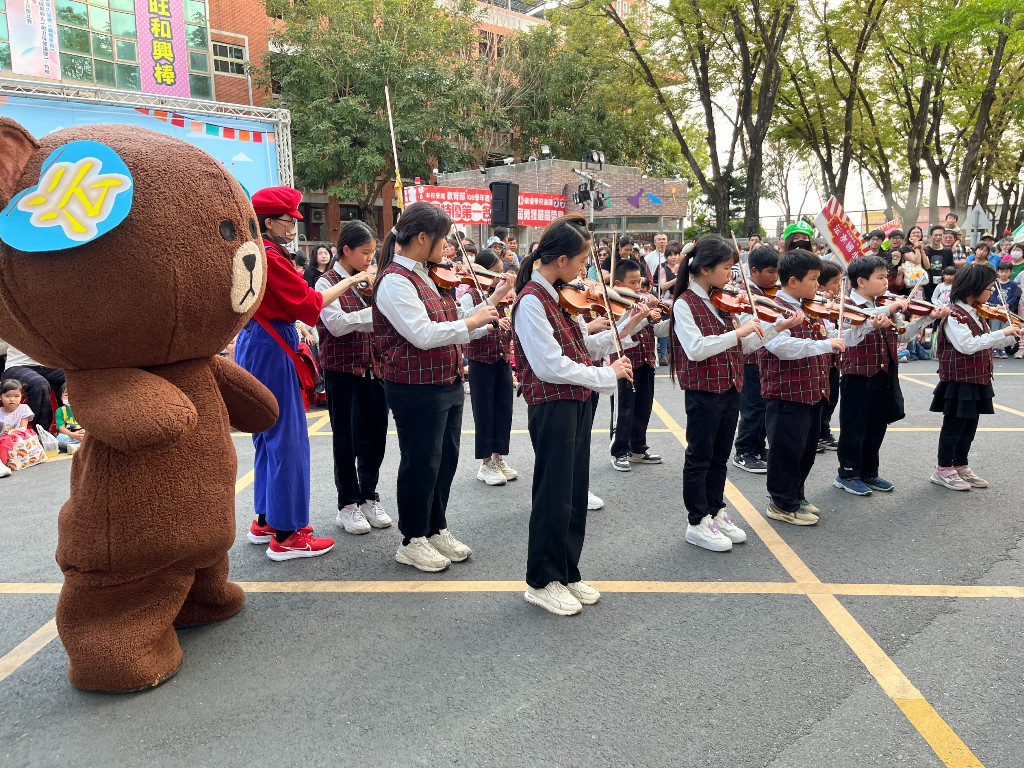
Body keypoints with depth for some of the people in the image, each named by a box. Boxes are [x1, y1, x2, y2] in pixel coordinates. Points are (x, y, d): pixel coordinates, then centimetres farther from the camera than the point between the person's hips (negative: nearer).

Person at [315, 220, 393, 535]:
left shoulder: (371, 282, 10)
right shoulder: (328, 283, -6)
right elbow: (336, 324, -22)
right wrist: (378, 309, -29)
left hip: (374, 367, 5)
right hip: (343, 370, -5)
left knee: (375, 435, 10)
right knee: (347, 438, 4)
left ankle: (369, 497, 26)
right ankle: (348, 504, 18)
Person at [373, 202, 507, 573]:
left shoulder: (429, 276, 13)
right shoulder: (395, 281, -16)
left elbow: (456, 324, 15)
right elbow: (423, 334, -26)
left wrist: (493, 300, 8)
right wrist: (472, 322, -18)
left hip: (448, 384, 9)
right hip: (416, 389, -9)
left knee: (445, 459, 16)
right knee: (421, 463, 3)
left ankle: (437, 529, 32)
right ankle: (412, 541, 19)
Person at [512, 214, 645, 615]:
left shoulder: (561, 296, 10)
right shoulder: (531, 301, -17)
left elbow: (586, 347, 13)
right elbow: (552, 367, -23)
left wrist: (628, 325, 5)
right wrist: (608, 375, -15)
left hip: (577, 404, 9)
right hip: (552, 407, -9)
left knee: (575, 494, 15)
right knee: (554, 496, 2)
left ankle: (566, 573, 29)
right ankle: (542, 581, 18)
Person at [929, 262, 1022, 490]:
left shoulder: (975, 313, 12)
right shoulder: (954, 315, -18)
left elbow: (988, 343, 19)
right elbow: (968, 345, -30)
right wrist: (1002, 333, -28)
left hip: (977, 381, 9)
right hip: (959, 382, -9)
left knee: (970, 426, 16)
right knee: (954, 426, 1)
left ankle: (960, 466, 27)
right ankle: (943, 469, 13)